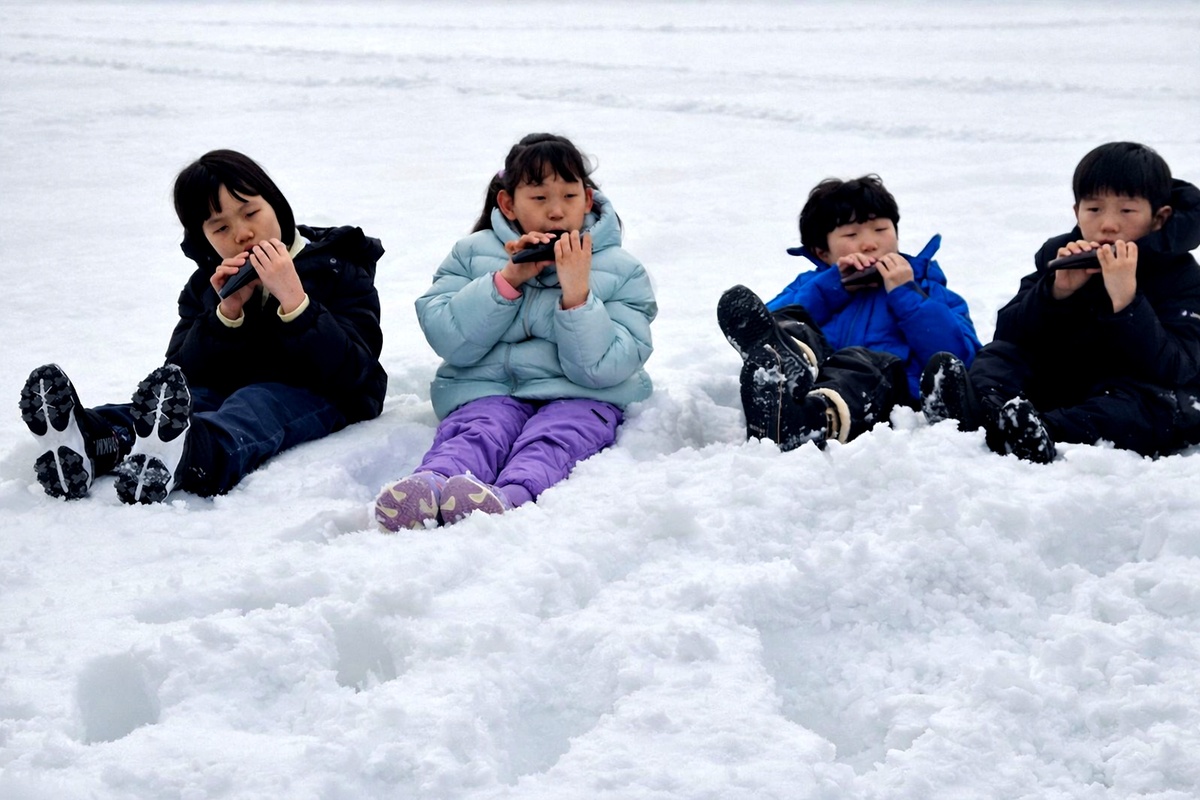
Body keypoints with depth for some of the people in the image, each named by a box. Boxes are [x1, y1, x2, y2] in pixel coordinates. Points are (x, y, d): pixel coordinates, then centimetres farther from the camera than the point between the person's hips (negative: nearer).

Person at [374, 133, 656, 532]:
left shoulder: (621, 271, 8)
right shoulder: (472, 253, 12)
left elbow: (603, 368, -5)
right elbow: (449, 341, -3)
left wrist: (577, 294, -17)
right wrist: (507, 281, -11)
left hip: (579, 396, -1)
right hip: (489, 390, 1)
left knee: (551, 439, -34)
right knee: (478, 432, -32)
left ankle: (508, 497, -67)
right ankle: (429, 484, -65)